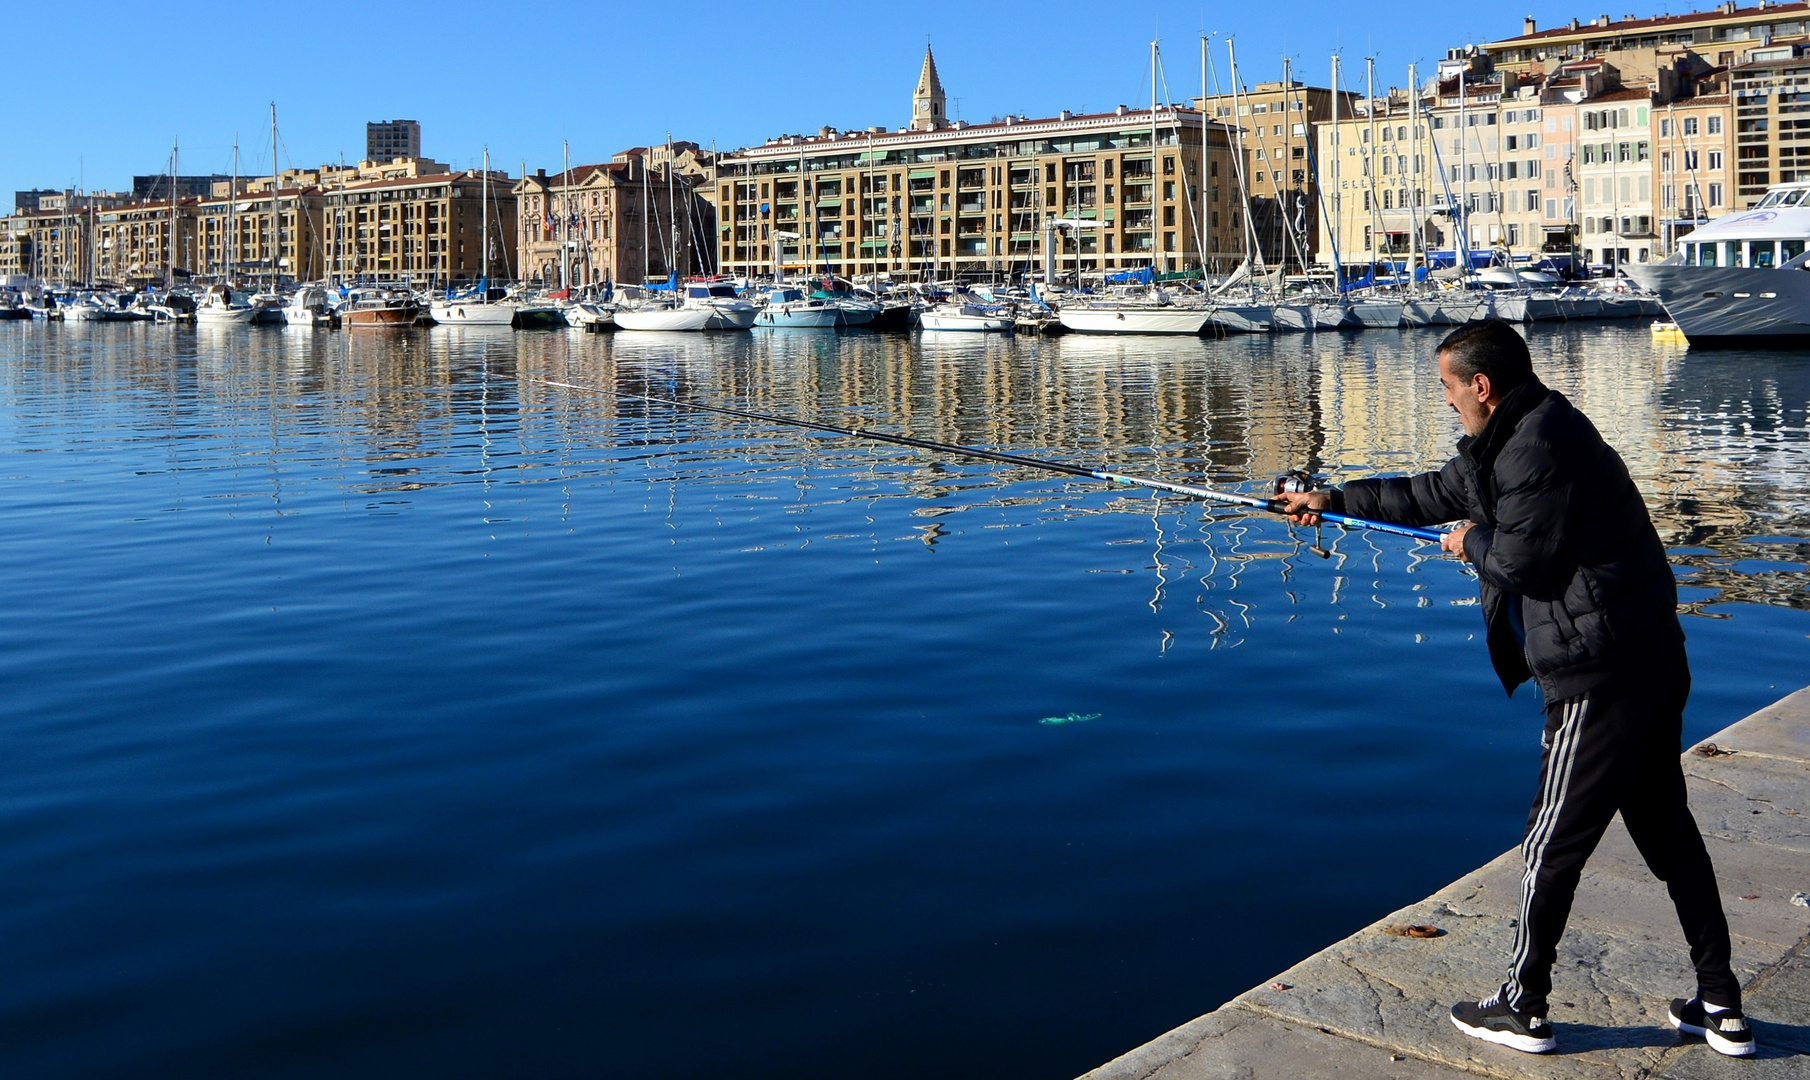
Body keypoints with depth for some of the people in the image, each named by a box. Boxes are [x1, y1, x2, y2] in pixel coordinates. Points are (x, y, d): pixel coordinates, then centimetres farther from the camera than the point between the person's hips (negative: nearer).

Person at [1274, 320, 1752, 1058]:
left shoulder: (1540, 443, -16)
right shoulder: (1513, 439, 16)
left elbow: (1523, 557, -20)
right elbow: (1438, 493, 27)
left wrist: (1473, 541, 2)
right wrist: (1333, 500, 29)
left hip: (1601, 678, -11)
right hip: (1650, 665, 11)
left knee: (1552, 845, 2)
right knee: (1668, 832, 16)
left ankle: (1522, 1009, 15)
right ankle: (1721, 1008, 23)